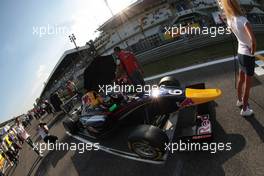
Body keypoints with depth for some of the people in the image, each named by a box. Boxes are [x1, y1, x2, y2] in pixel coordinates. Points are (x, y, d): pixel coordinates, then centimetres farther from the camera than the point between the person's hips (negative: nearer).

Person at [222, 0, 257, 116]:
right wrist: (253, 51, -15)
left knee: (241, 79, 24)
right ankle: (245, 109, 20)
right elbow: (253, 40, -34)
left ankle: (240, 100, 43)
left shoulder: (229, 20, -3)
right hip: (248, 55, -7)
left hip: (240, 53, 7)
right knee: (247, 83, 6)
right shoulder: (243, 20, -25)